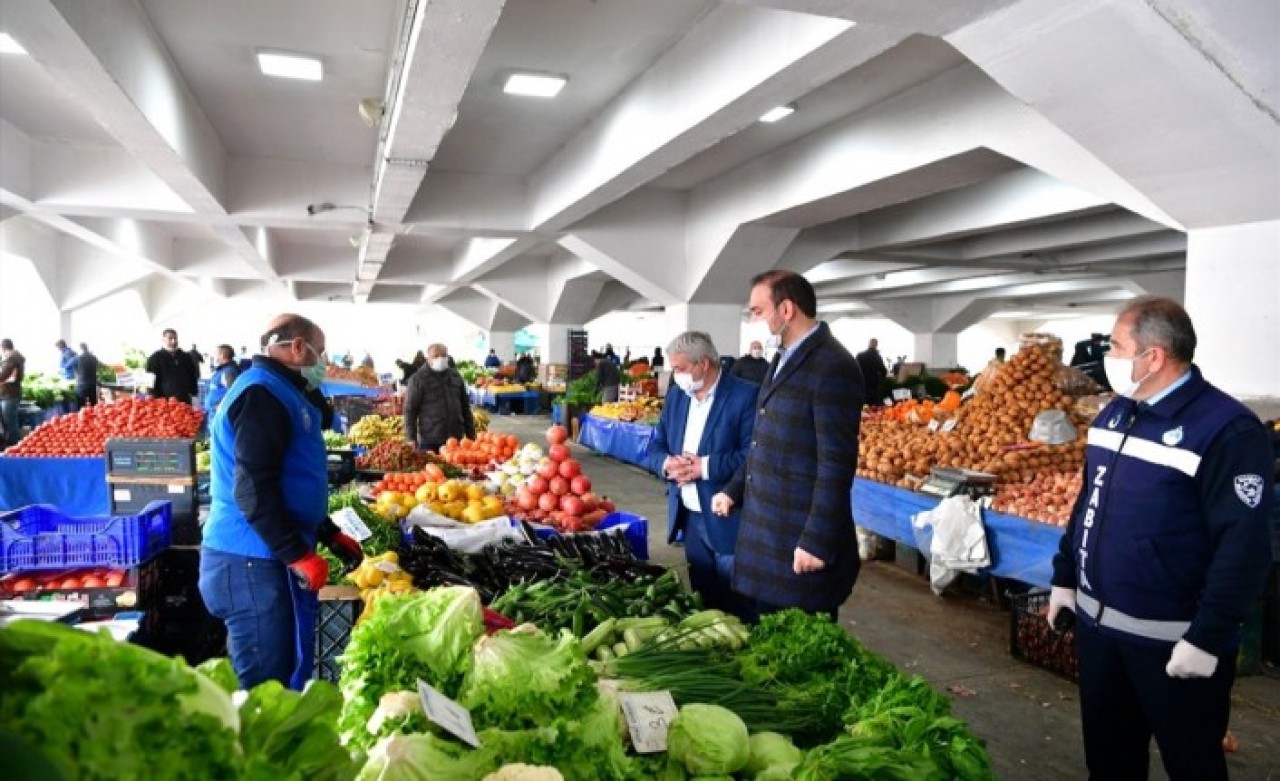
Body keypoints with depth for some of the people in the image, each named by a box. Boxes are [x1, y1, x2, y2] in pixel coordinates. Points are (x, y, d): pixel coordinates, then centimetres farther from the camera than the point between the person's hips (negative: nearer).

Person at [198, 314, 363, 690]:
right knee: (264, 685, -2)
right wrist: (298, 555, -22)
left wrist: (330, 535, 21)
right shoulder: (263, 393, -15)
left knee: (283, 674, 16)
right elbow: (252, 490, -25)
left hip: (265, 558, 10)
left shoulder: (278, 393, 18)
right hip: (253, 562, -10)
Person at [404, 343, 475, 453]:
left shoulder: (456, 376, 13)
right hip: (429, 441, -4)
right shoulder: (418, 379, -2)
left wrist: (471, 434, 14)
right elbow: (410, 410, -3)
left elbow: (465, 407, 18)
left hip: (456, 439, 4)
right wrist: (411, 438, -10)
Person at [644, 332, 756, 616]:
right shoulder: (675, 395, 9)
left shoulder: (745, 396, -13)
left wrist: (705, 467, -24)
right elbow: (655, 447, 10)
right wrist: (667, 463, -12)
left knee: (735, 607, 5)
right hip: (689, 518, 6)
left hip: (728, 520, -6)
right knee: (702, 599, 18)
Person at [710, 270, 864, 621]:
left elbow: (836, 463, -21)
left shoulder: (832, 367, -18)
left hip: (801, 540, -9)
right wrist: (735, 490, 17)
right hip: (766, 534, 9)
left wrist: (817, 541, -20)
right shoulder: (783, 359, 12)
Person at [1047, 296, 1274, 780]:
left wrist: (1207, 639, -20)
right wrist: (1065, 576, 14)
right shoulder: (1115, 412, 6)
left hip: (1172, 641, -6)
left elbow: (1244, 546, -20)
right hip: (1096, 624, 7)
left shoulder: (1228, 430, -18)